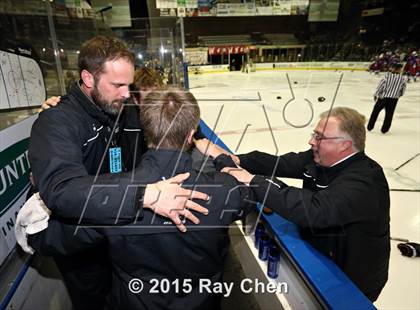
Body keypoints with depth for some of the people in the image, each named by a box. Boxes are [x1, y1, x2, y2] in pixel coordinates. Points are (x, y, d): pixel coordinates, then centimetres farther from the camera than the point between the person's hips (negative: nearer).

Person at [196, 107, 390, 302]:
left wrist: (253, 181, -42)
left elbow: (314, 210, -43)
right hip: (317, 255, 6)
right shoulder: (320, 159, -7)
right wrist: (237, 160, -23)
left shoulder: (364, 180, -30)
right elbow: (281, 163, -8)